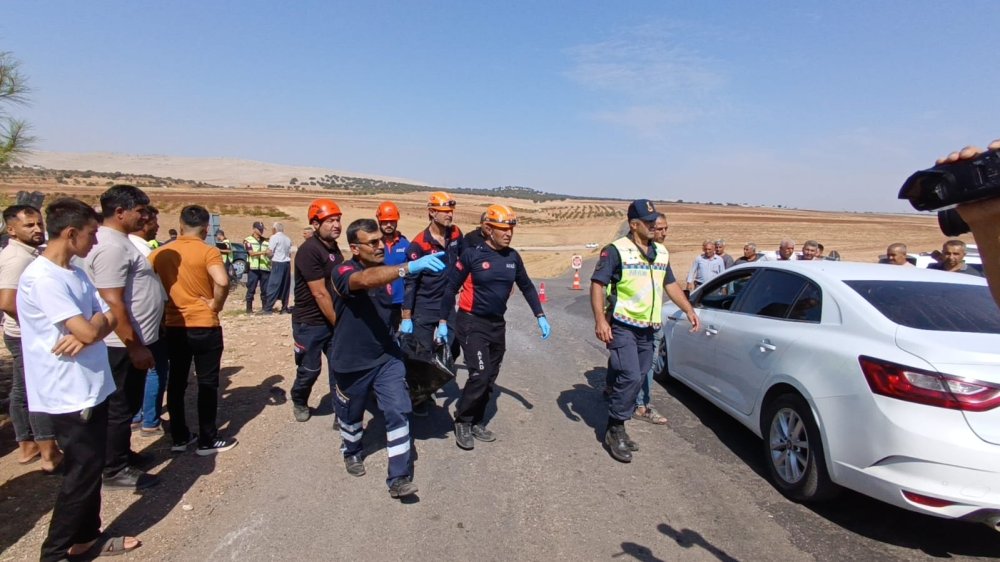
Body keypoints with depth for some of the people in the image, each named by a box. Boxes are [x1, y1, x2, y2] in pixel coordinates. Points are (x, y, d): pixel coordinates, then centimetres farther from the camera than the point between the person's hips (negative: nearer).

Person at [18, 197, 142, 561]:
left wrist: (88, 331, -15)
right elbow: (88, 330, -25)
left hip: (91, 388, 9)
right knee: (82, 474, 3)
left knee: (91, 469, 18)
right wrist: (98, 321, -3)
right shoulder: (42, 278, -20)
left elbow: (110, 317, 5)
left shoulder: (76, 273, 9)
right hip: (69, 395, -8)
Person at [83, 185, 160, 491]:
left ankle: (121, 453, 36)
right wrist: (134, 346, -23)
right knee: (121, 407, 3)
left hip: (133, 340, 10)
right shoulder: (111, 246, -21)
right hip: (124, 344, -10)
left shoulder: (120, 241, 11)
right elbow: (113, 302, -26)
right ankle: (115, 470, 15)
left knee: (128, 405, 21)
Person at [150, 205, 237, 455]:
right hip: (204, 326, -5)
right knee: (207, 383, 5)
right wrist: (216, 304, -13)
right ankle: (208, 441, 13)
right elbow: (222, 282, -30)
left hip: (174, 326, 5)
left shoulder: (161, 253, 3)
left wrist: (162, 305, 9)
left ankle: (179, 437, 25)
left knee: (176, 382, 15)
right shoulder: (208, 252, -13)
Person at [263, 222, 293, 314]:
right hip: (287, 263, 6)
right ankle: (284, 308, 12)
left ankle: (268, 308, -6)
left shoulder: (274, 237, -6)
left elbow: (269, 252, -9)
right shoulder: (288, 238, 14)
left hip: (278, 263, -6)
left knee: (273, 286, -5)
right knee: (285, 286, 10)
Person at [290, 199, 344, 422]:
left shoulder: (333, 247, 6)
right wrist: (338, 322, -16)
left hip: (333, 320, 7)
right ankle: (299, 402, 35)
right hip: (310, 323, -6)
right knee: (310, 369, 8)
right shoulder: (309, 251, -20)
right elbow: (320, 294, -21)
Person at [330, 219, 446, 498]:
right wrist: (410, 267, -59)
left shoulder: (387, 270, 0)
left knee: (398, 412, -8)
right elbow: (366, 279, -46)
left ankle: (399, 477, 1)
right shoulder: (342, 272, -21)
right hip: (353, 363, -3)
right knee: (351, 414, 19)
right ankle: (352, 452, 48)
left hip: (387, 357, 4)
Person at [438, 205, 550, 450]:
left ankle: (476, 423, 27)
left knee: (490, 379, 11)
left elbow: (527, 286, 13)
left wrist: (540, 317, 8)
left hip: (497, 324, 6)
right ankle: (462, 422, 6)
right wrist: (443, 322, -6)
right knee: (480, 375, -15)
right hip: (472, 323, -6)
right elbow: (451, 287, -6)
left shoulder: (512, 257, 1)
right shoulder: (472, 254, -12)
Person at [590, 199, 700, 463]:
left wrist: (689, 309, 16)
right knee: (630, 378, -14)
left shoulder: (661, 252, 13)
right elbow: (597, 284, -13)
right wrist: (600, 320, -23)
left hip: (647, 329, 7)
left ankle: (617, 428, 23)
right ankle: (615, 430, 3)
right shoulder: (616, 250, -9)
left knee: (636, 379, 10)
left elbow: (670, 284, 24)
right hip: (622, 326, -7)